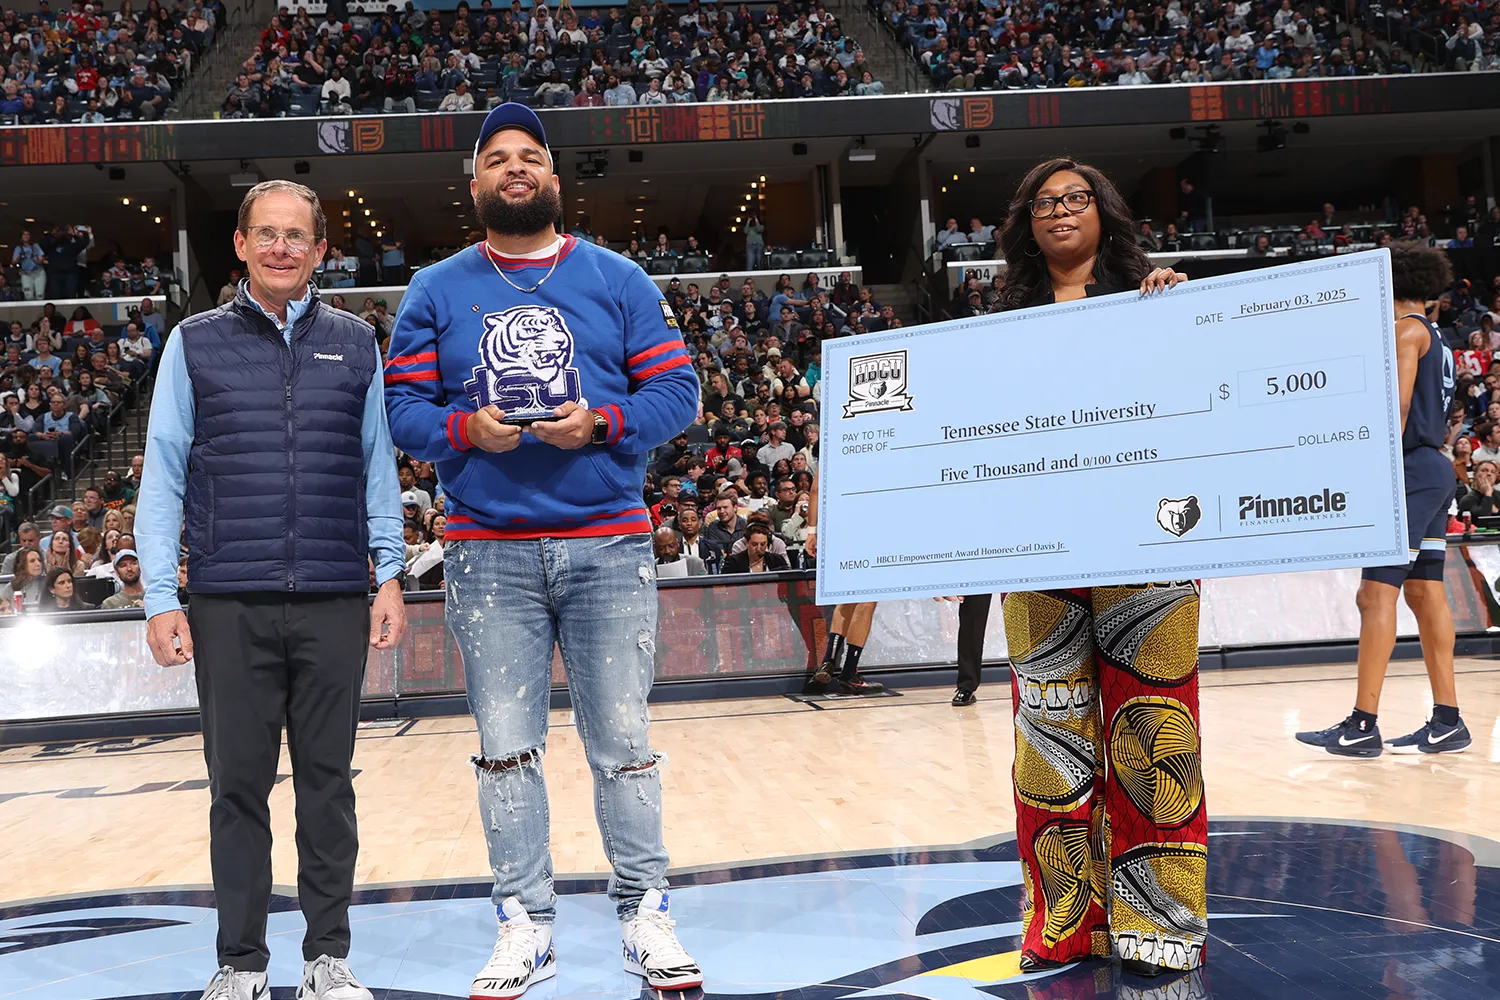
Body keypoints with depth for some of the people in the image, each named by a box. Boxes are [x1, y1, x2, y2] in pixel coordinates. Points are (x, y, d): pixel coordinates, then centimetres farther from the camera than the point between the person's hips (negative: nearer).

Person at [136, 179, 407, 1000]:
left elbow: (378, 465, 10)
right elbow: (162, 475, 4)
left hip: (335, 602, 1)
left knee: (327, 783, 7)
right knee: (238, 785, 6)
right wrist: (161, 598, -2)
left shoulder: (354, 344, 10)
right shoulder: (196, 343, 6)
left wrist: (390, 575, 3)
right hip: (230, 606, 0)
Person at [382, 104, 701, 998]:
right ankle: (526, 925, 19)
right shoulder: (436, 291, 10)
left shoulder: (619, 280, 7)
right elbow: (405, 410, 7)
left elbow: (677, 392, 3)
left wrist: (601, 423, -14)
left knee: (623, 742, 4)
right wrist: (465, 429, -14)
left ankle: (646, 914, 18)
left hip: (609, 545, -1)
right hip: (489, 553, 1)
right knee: (506, 748, 6)